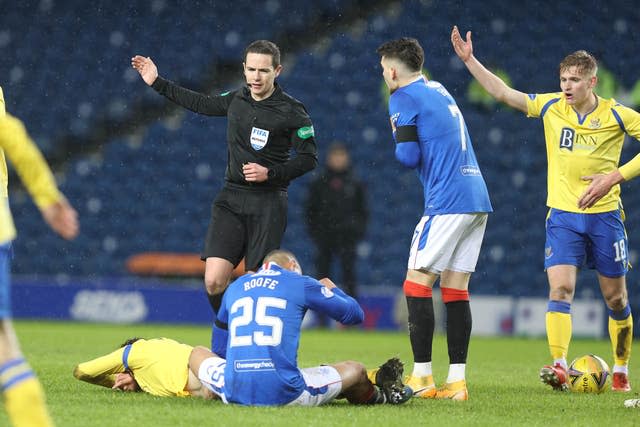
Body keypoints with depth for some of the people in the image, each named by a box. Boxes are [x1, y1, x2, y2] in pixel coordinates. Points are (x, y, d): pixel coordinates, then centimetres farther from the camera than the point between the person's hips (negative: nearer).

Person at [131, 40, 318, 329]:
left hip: (267, 205, -4)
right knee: (214, 281, -9)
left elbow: (308, 159, -5)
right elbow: (202, 104, 26)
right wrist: (158, 83, 29)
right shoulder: (237, 100, 9)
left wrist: (271, 173, -17)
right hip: (231, 199, 4)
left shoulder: (292, 111, -6)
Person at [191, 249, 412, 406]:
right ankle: (381, 396, 50)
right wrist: (333, 290, 41)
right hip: (284, 394, -3)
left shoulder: (234, 287, 20)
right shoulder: (300, 283, 9)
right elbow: (355, 315, 21)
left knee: (198, 354, 34)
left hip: (234, 393, 3)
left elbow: (219, 350, 31)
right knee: (355, 370, 18)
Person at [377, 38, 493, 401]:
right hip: (478, 198, 8)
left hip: (447, 202, -8)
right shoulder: (439, 90, 21)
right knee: (456, 289, 8)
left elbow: (408, 157, -8)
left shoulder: (403, 98, -4)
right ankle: (457, 381, 4)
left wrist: (399, 138, 11)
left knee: (417, 284, -2)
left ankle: (422, 378, -5)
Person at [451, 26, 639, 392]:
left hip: (604, 215, -1)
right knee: (560, 288, -16)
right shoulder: (551, 107, 2)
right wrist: (470, 60, -8)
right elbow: (503, 93, 1)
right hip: (563, 215, 1)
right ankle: (560, 366, -26)